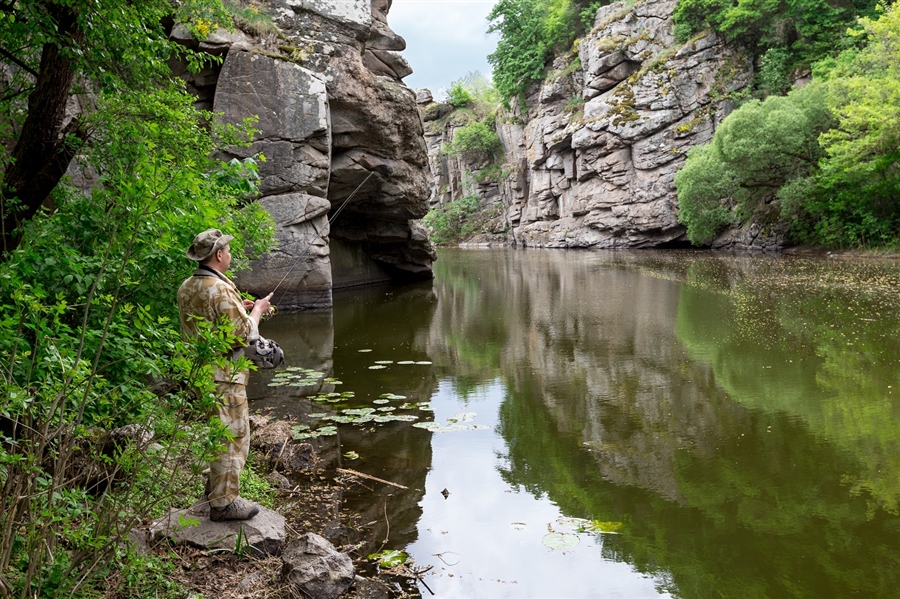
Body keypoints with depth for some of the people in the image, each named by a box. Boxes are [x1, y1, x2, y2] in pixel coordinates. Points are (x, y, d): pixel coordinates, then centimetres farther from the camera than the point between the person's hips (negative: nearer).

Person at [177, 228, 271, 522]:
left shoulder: (186, 287, 7)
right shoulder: (221, 290, -22)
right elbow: (243, 333, -20)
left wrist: (238, 308, 16)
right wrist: (256, 311, -3)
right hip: (223, 375, -9)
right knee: (232, 435, 0)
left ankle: (215, 485, 38)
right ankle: (224, 502, 6)